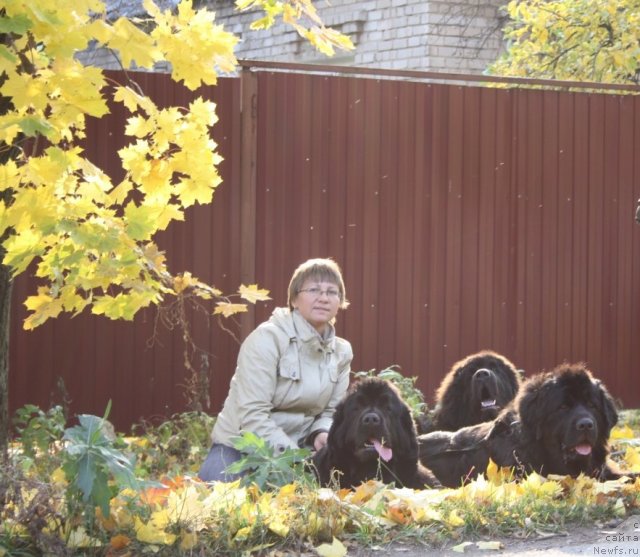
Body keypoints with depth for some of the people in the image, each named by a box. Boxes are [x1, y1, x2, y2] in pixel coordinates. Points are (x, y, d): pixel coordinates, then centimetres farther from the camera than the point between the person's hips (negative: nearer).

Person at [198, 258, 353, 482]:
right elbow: (252, 415, -22)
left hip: (296, 449, 5)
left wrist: (322, 434, -14)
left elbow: (331, 412, 10)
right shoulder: (267, 339, -15)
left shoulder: (342, 352, 5)